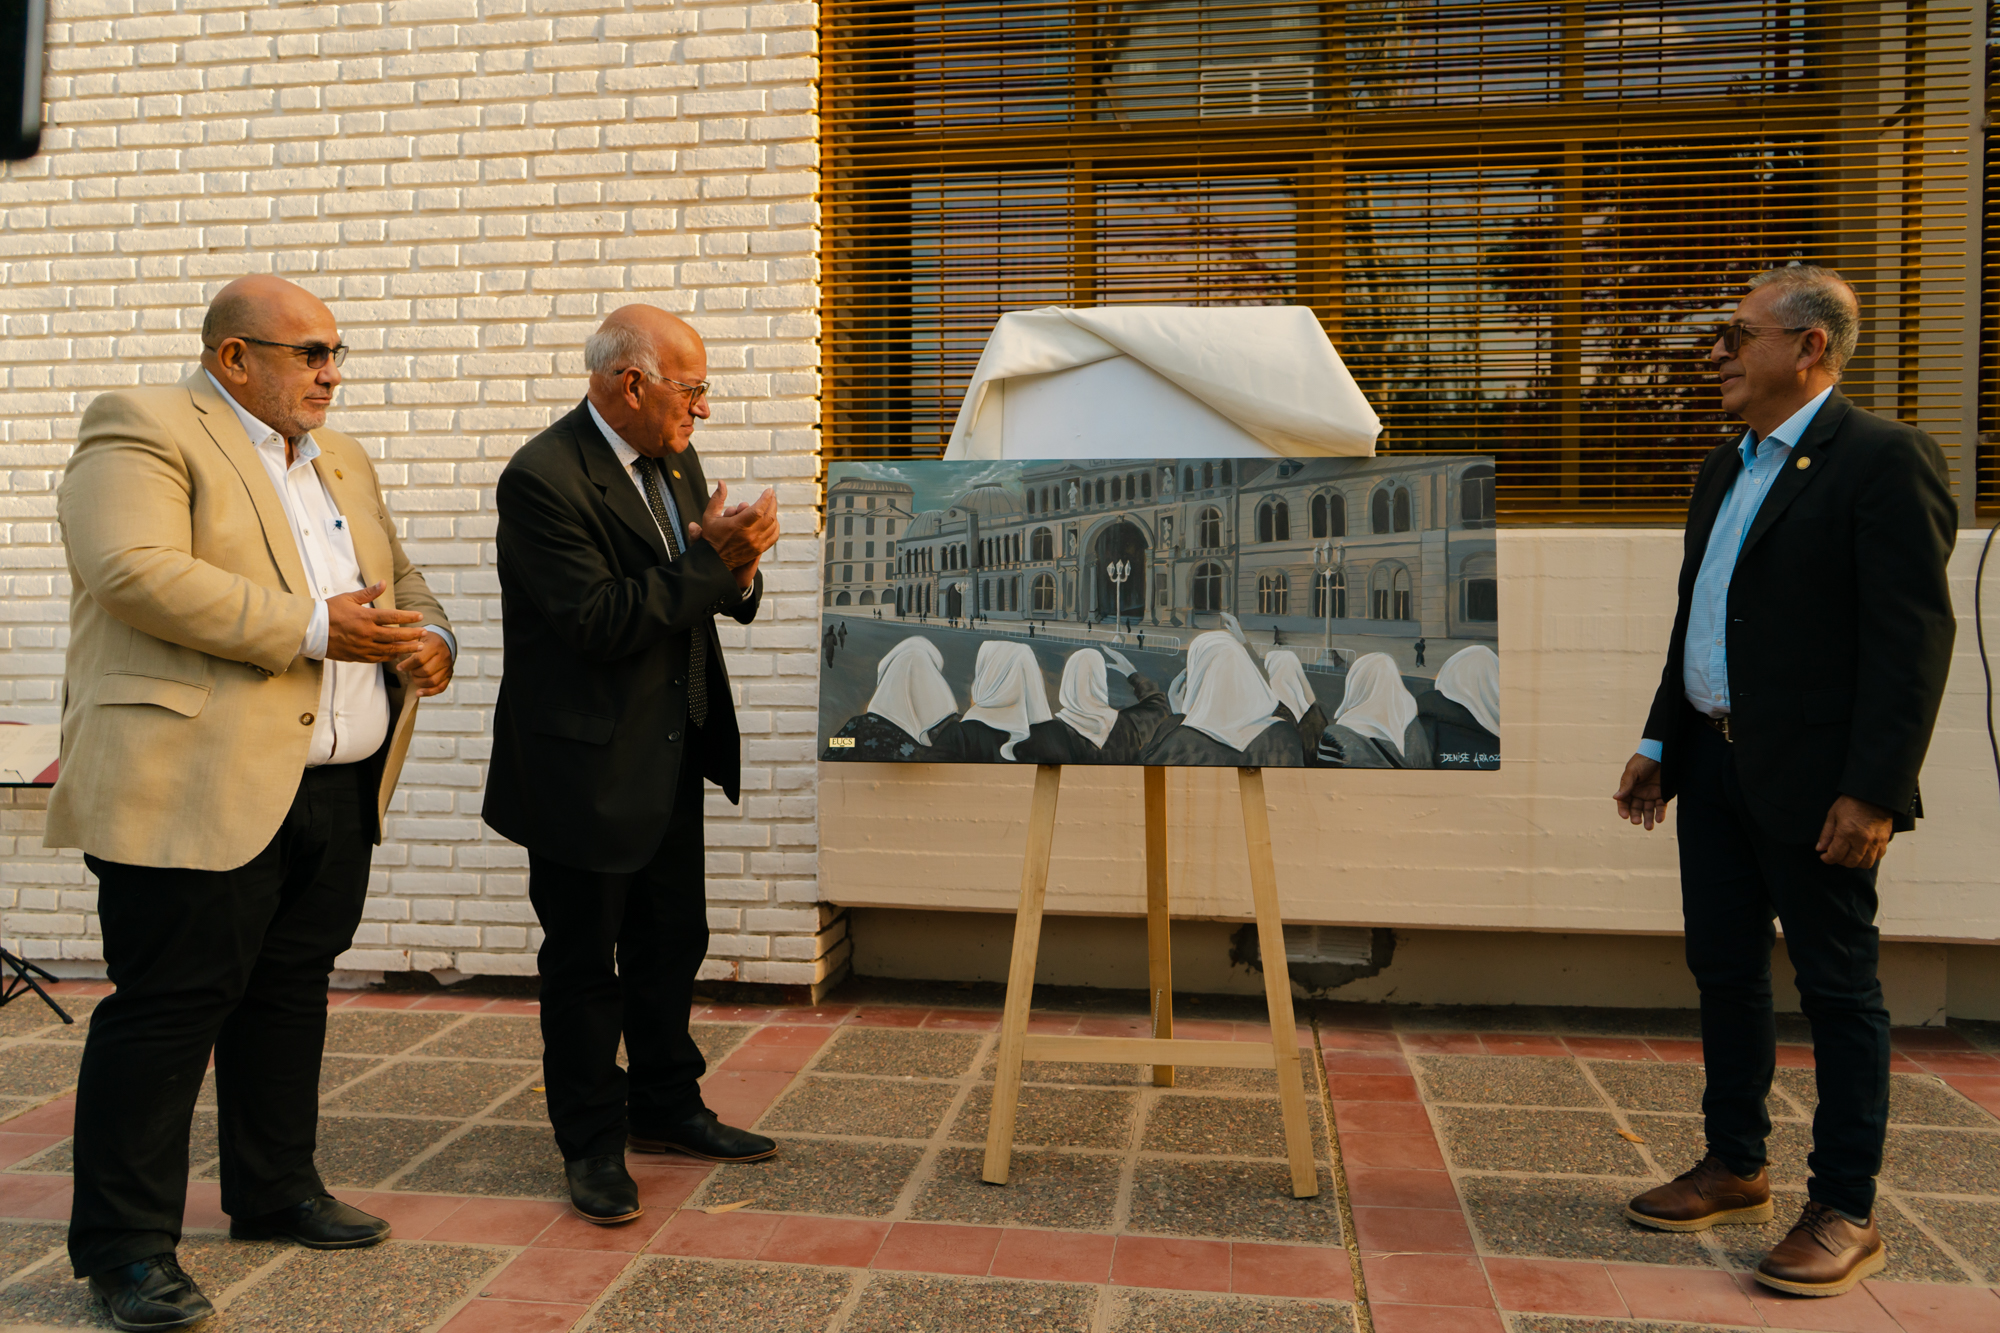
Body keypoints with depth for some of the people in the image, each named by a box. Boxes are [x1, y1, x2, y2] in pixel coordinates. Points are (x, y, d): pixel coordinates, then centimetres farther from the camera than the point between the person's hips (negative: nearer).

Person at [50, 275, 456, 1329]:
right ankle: (124, 1244, 12)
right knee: (168, 1004, -1)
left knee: (291, 992, 16)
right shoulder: (141, 431, -6)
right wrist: (313, 628, -21)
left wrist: (427, 635, 1)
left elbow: (398, 577, 24)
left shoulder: (339, 459, 19)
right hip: (197, 788, -8)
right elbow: (138, 573, -20)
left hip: (338, 790, 8)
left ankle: (276, 1192, 31)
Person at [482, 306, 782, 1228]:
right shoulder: (542, 479, -19)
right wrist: (710, 560, -24)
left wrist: (735, 565, -11)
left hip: (671, 758, 8)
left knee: (672, 942, 18)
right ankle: (593, 1145, 23)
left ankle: (666, 1107, 36)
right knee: (585, 960, 7)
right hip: (586, 766, -8)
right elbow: (600, 620, -25)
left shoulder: (676, 462, 7)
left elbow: (705, 596, 11)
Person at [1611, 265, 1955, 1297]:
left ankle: (1845, 1213, 16)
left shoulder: (1884, 460, -11)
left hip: (1811, 780, -8)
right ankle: (1734, 1169, 30)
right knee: (1723, 971, 15)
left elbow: (1913, 638, -17)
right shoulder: (1724, 469, 15)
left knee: (1837, 989, 4)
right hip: (1714, 765, 8)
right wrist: (1661, 742, 15)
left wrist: (1874, 789, -21)